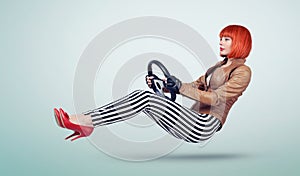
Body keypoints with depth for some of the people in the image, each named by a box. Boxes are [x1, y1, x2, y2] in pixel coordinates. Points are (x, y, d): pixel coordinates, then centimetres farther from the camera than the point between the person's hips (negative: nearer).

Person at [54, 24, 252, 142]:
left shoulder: (242, 71, -2)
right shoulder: (219, 66, 25)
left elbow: (215, 98, -14)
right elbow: (196, 85, 23)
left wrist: (181, 87, -22)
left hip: (203, 128, -8)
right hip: (194, 121, 8)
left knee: (146, 98, -24)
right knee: (140, 95, -12)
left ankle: (86, 121, -27)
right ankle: (85, 121, -22)